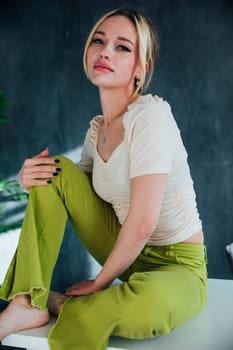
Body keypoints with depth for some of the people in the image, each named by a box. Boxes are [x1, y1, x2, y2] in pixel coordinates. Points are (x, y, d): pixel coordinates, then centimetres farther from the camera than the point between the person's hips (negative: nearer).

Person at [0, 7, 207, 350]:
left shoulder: (151, 115, -21)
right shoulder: (97, 129, 2)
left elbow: (142, 224, -25)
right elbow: (71, 192, 11)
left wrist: (99, 283, -11)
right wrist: (31, 179, -10)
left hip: (176, 265, -6)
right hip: (127, 250, 7)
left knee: (148, 300, -41)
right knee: (57, 170, -5)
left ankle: (66, 307, -8)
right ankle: (28, 304, -9)